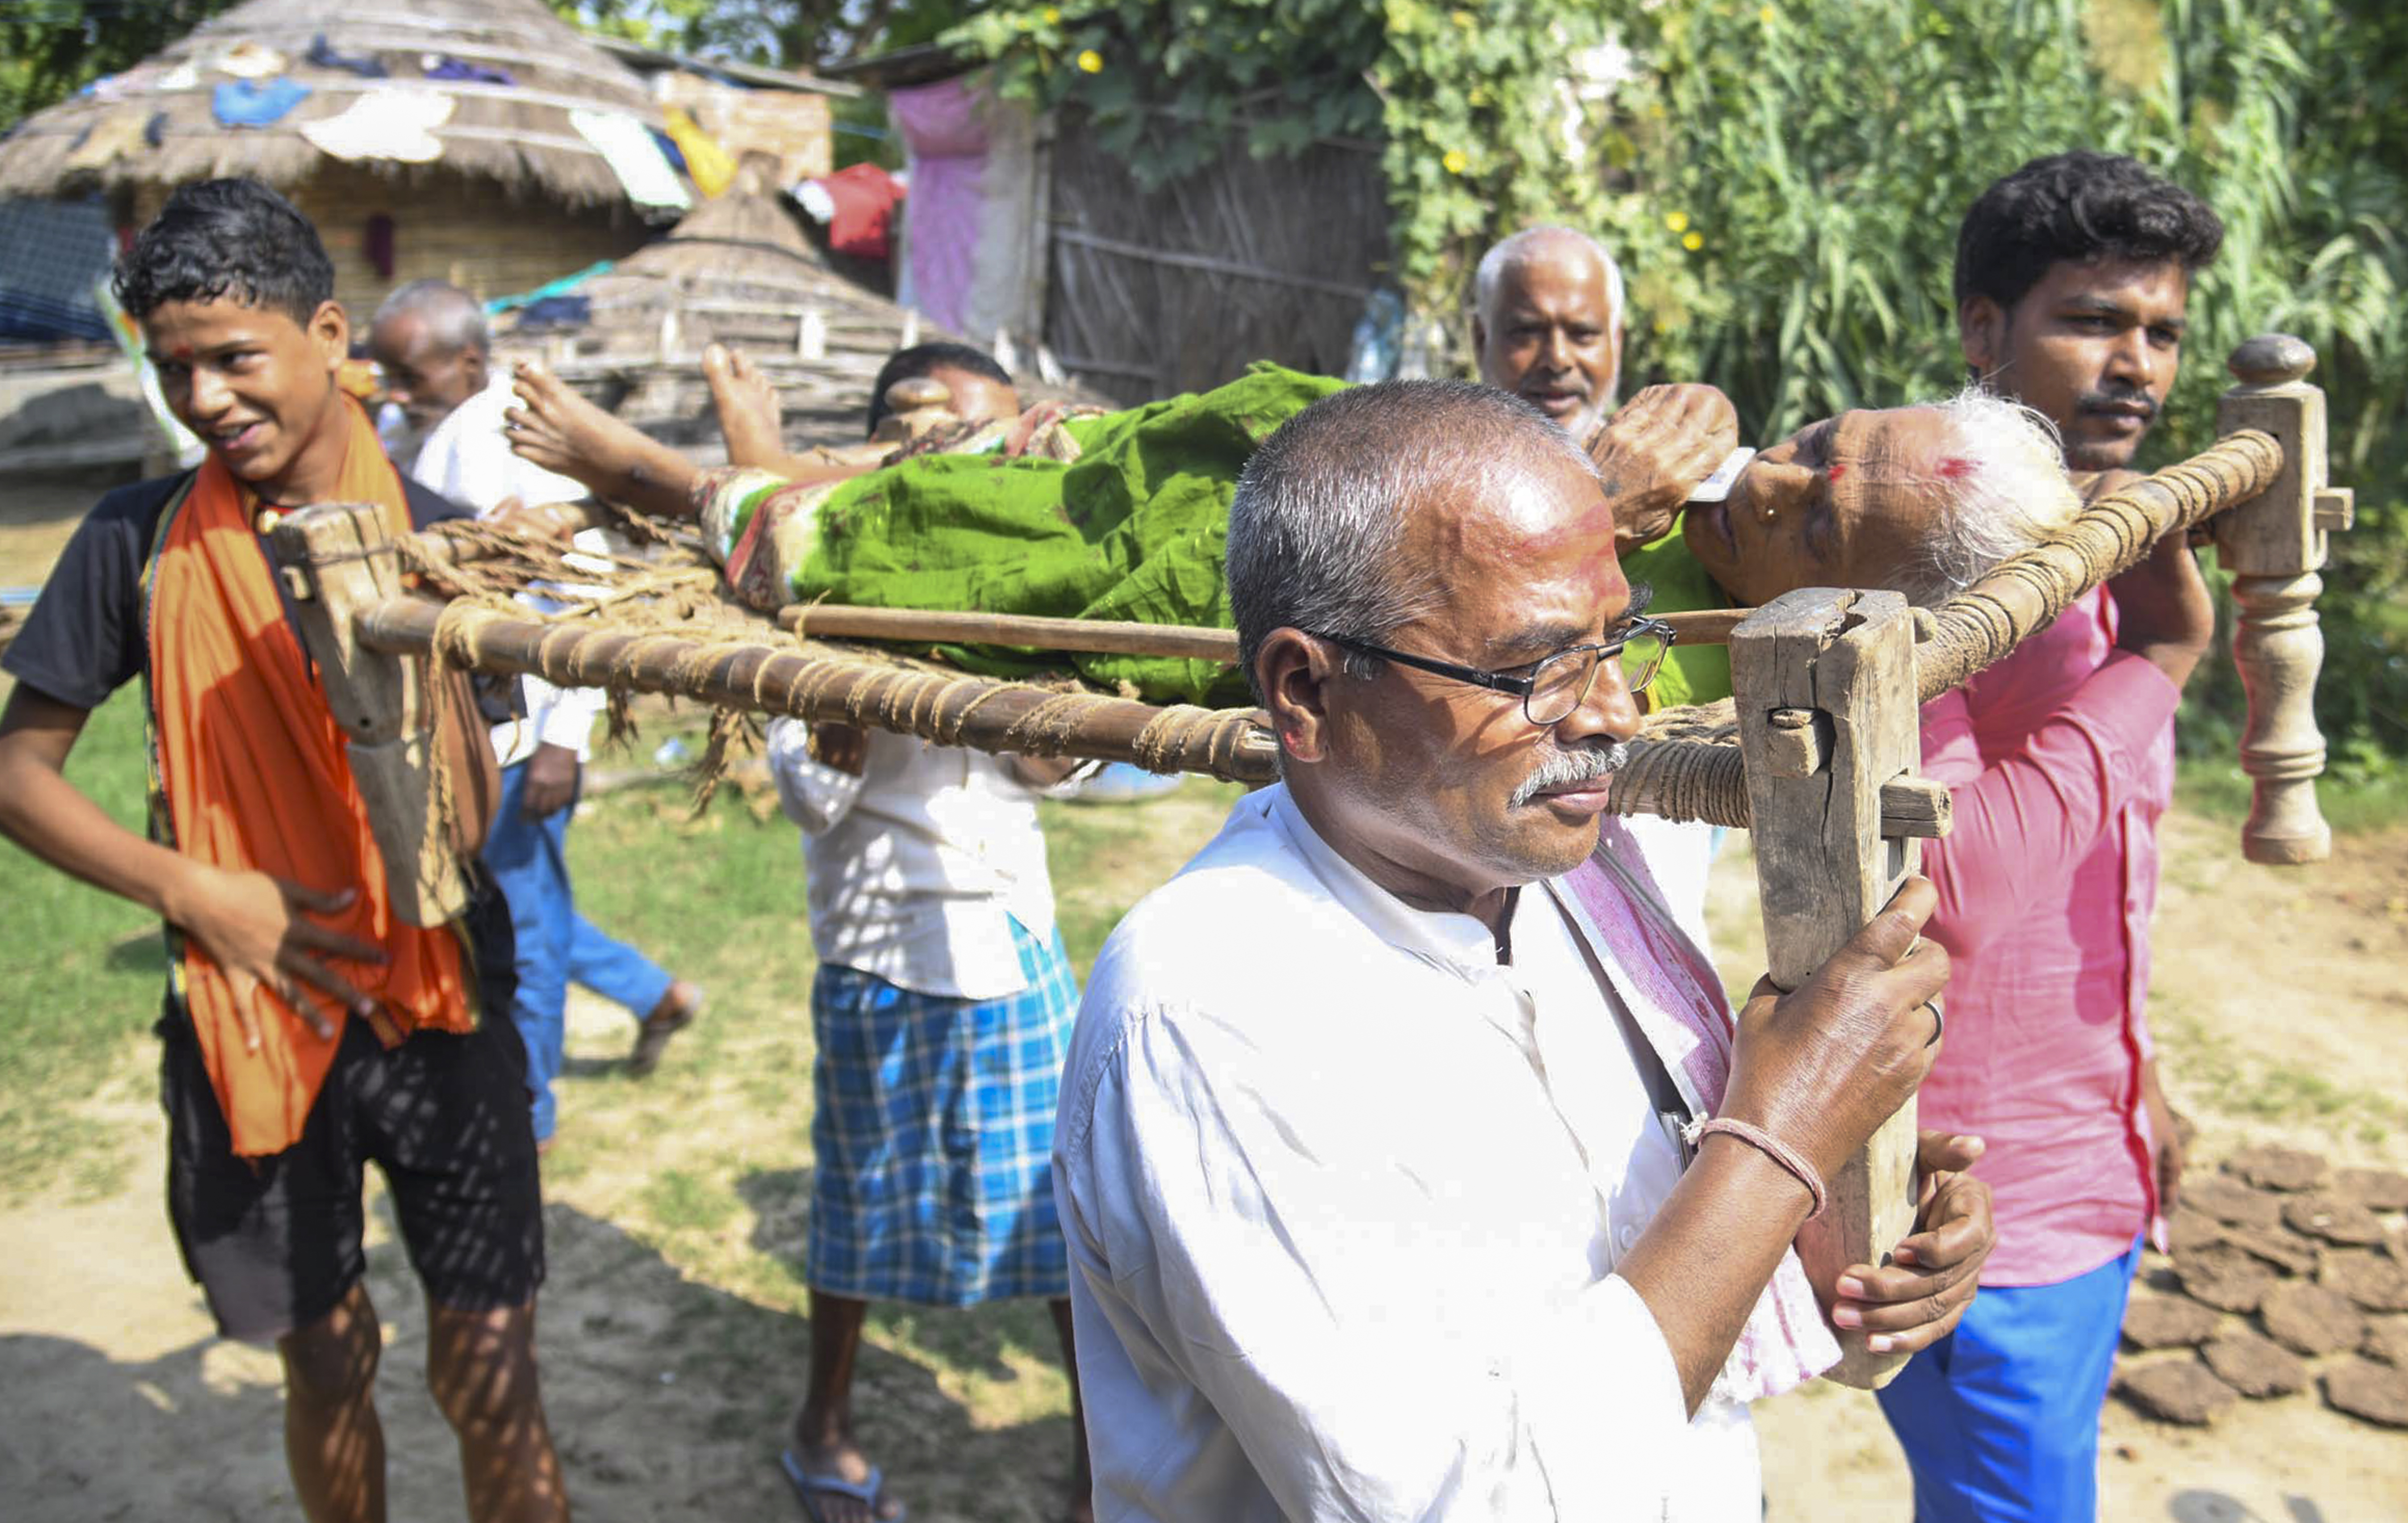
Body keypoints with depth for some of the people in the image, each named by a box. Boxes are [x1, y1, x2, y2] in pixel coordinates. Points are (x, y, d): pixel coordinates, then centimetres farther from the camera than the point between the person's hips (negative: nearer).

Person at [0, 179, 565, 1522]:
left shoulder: (437, 539, -5)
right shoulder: (139, 542, -2)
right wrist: (198, 891, -12)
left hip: (438, 1004, -1)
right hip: (246, 1010, 1)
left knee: (489, 1382, 1)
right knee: (326, 1363, 16)